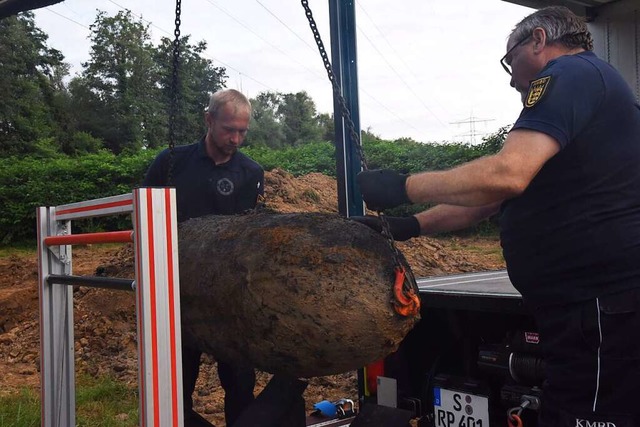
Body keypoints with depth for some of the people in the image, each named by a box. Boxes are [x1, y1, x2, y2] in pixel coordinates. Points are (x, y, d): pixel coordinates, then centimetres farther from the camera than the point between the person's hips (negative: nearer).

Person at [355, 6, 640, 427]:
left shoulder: (569, 73, -9)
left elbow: (506, 175, -25)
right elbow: (493, 198, 21)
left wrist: (403, 187, -13)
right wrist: (410, 226, 15)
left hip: (604, 308, -10)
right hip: (597, 304, 10)